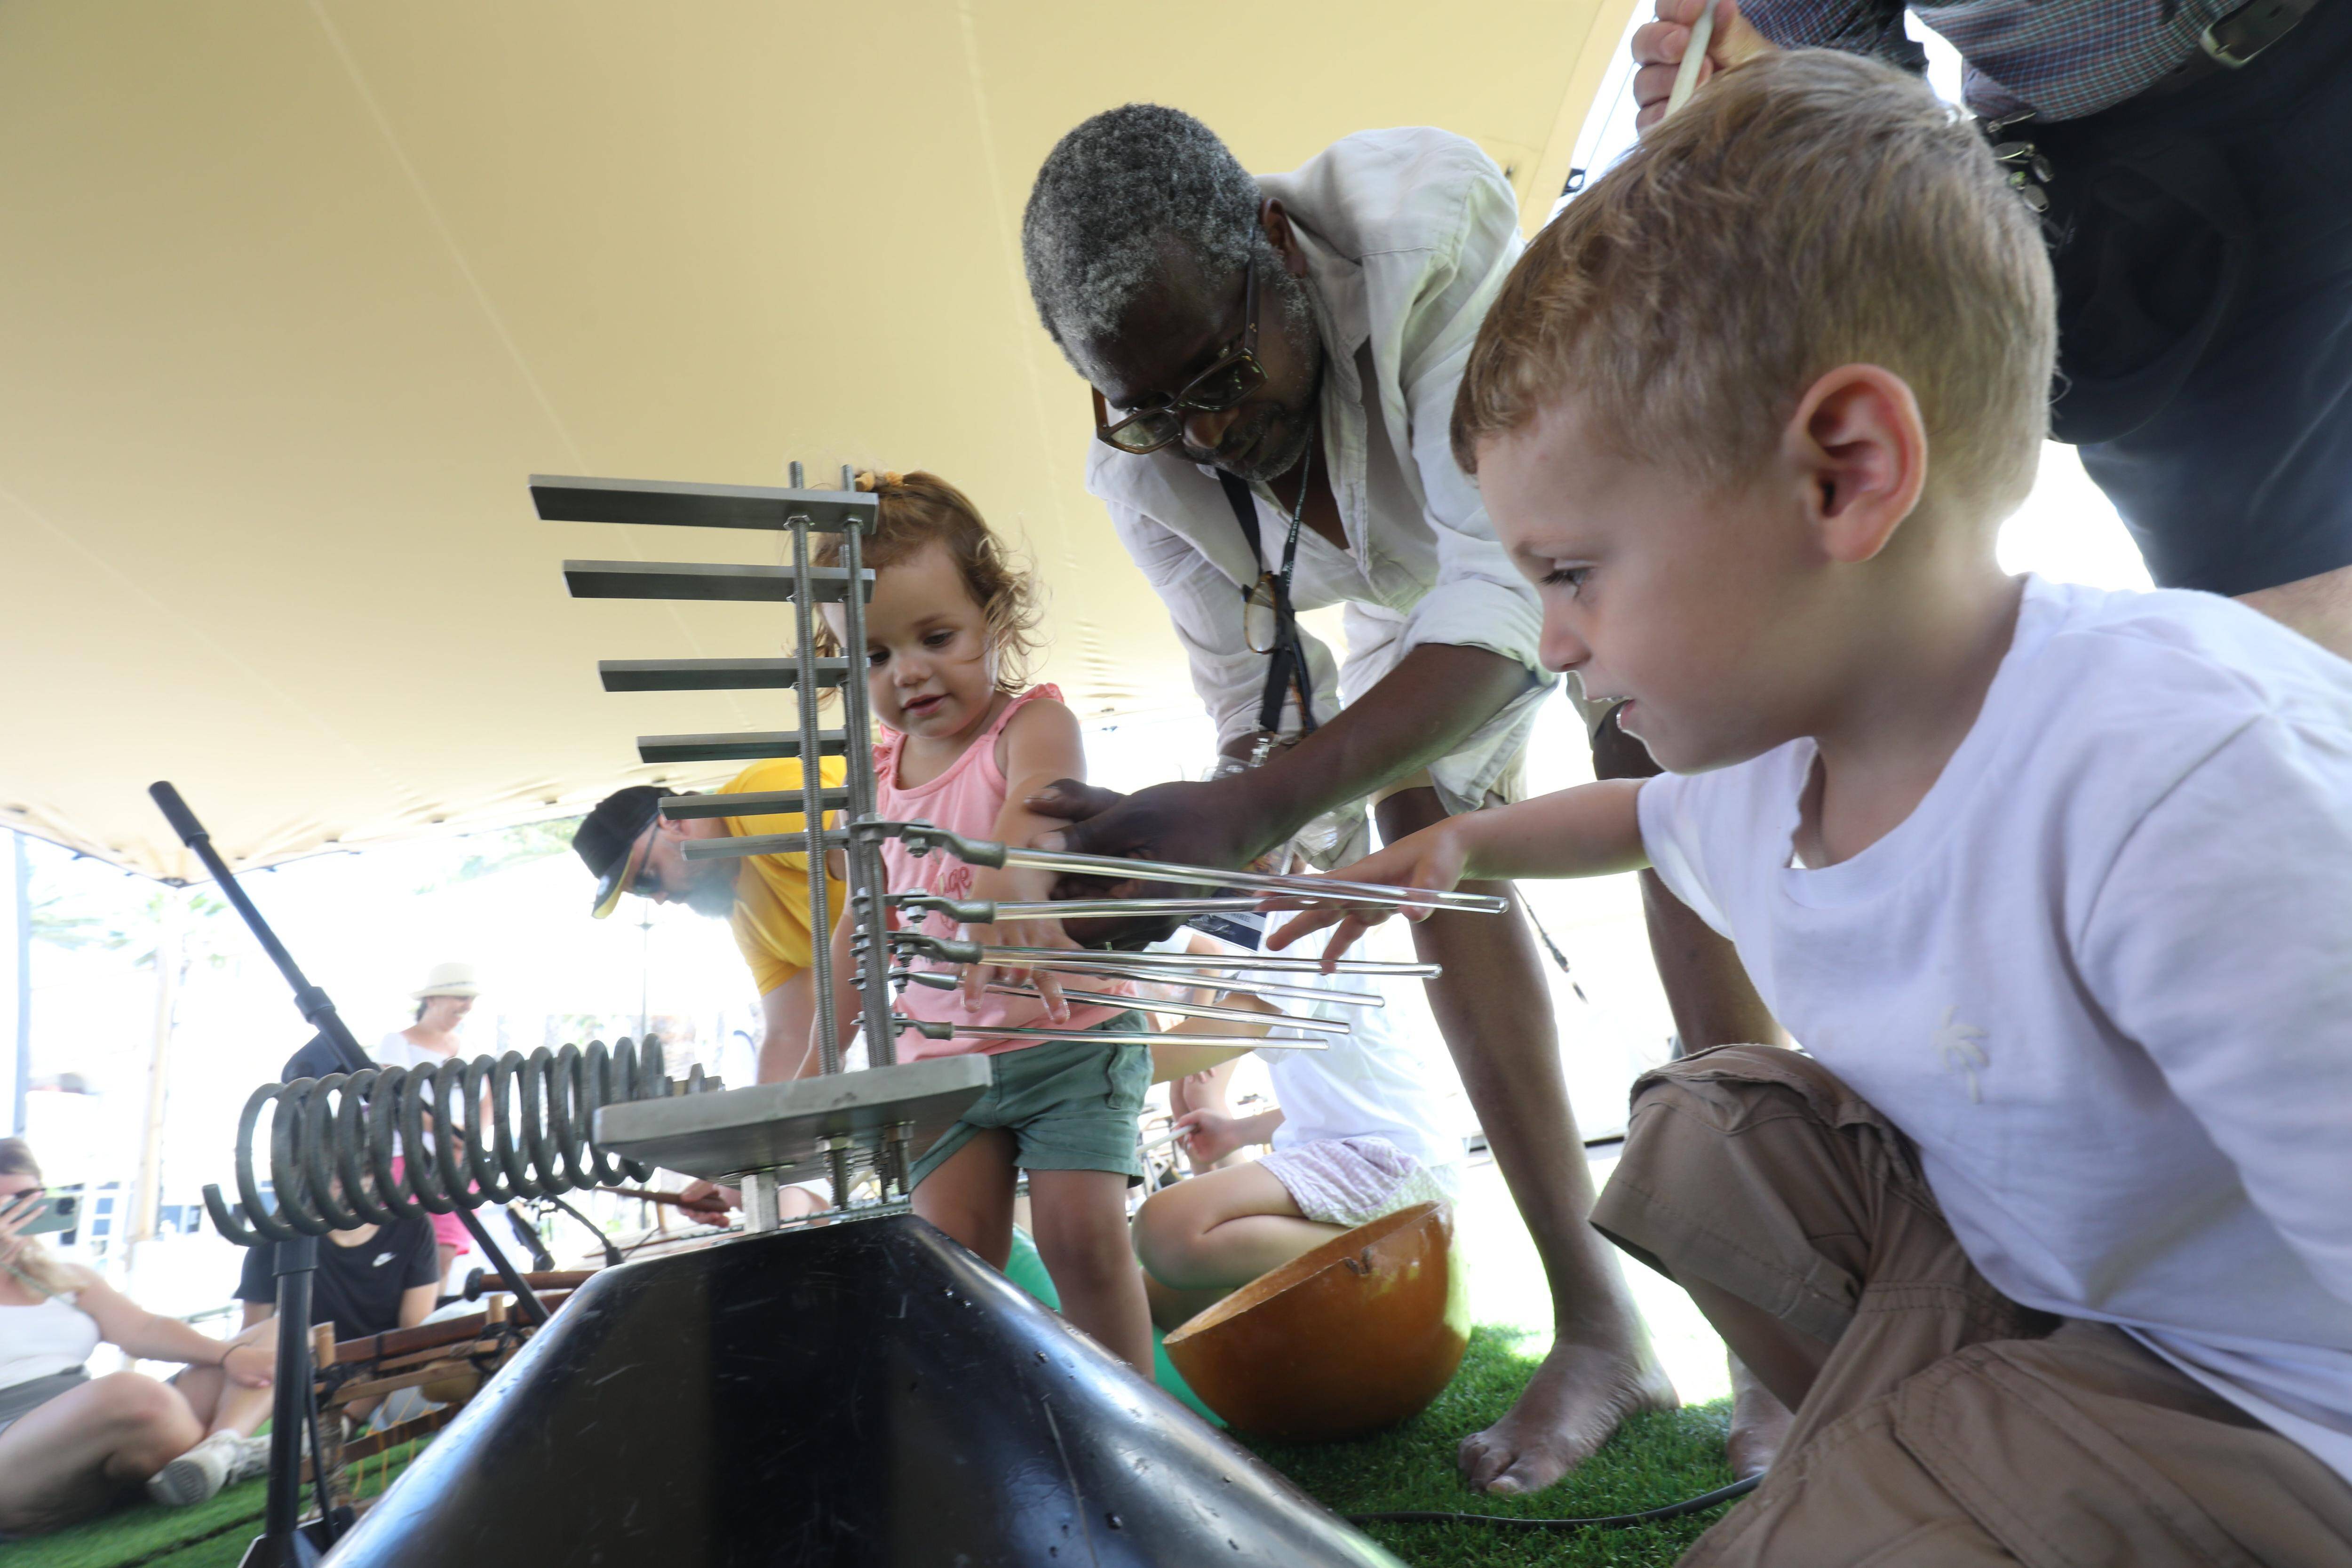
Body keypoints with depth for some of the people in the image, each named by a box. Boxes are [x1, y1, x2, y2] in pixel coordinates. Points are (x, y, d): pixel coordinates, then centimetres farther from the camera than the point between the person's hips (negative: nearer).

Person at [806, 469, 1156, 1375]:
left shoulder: (1031, 720, -11)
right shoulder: (875, 780, 6)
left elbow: (1041, 801, -36)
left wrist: (1009, 874, -59)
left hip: (1070, 1037, -5)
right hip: (942, 1058, 5)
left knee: (1082, 1232, -8)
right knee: (950, 1253, 0)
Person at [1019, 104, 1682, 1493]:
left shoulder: (1433, 220, -41)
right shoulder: (1144, 466, -25)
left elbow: (1513, 583, -49)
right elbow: (1258, 704, -16)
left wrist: (1257, 809, -60)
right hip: (1416, 597, 3)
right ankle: (1598, 1326, -6)